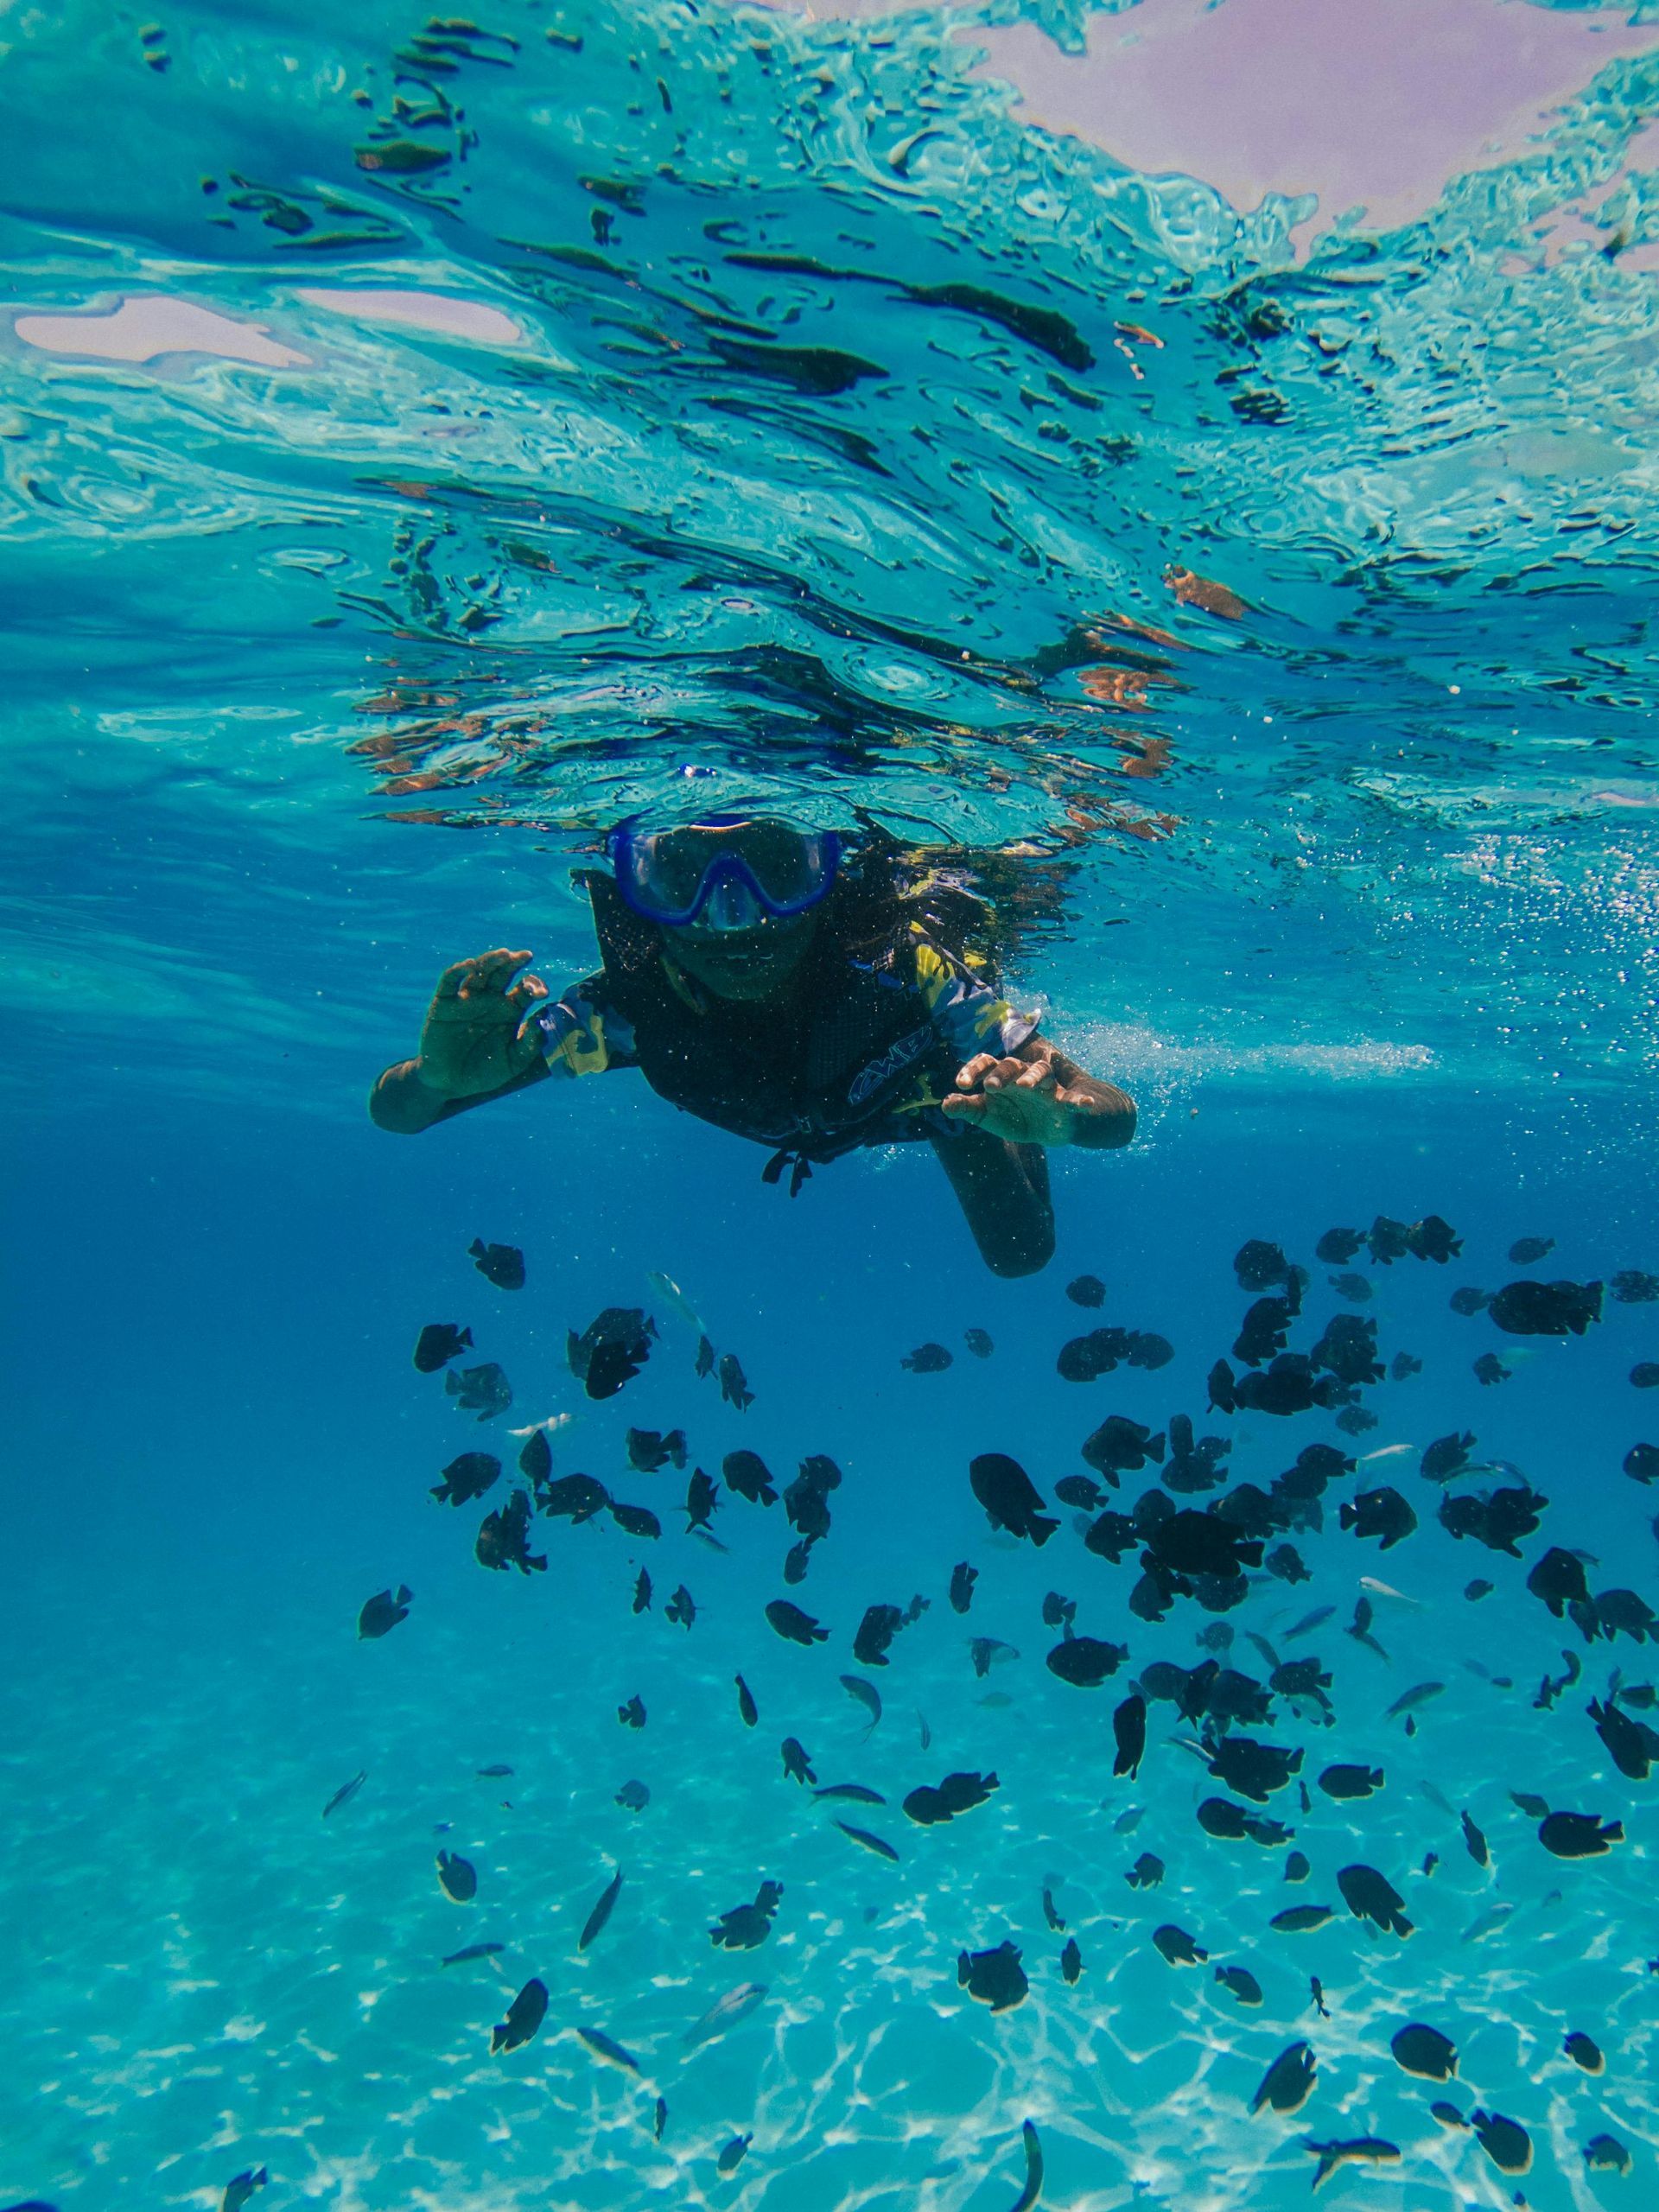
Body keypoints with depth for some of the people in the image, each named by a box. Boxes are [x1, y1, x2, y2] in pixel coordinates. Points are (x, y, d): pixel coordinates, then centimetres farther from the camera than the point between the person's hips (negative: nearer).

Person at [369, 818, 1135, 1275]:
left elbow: (1116, 1117, -48)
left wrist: (1053, 1115, -72)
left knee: (1020, 1254, 17)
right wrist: (446, 1073, -62)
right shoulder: (634, 1003, -43)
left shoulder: (895, 961, -50)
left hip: (933, 1068, -2)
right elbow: (394, 1111, -38)